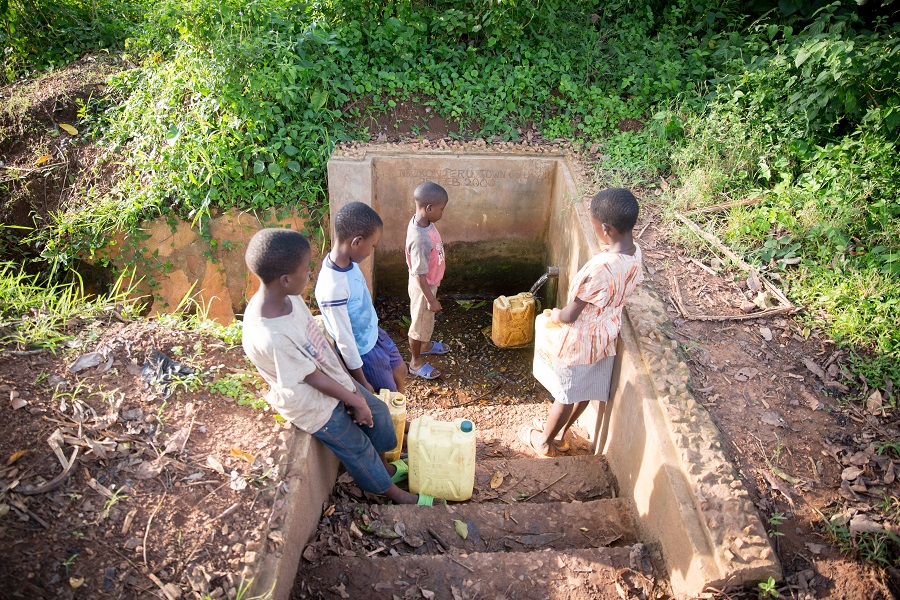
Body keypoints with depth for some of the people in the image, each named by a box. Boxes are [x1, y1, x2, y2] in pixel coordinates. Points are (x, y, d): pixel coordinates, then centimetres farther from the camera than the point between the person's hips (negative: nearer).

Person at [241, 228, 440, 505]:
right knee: (357, 448, 14)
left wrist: (352, 386, -6)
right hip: (315, 405, -7)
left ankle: (385, 466, 48)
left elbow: (321, 341, -6)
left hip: (335, 380, 7)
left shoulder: (287, 297, -16)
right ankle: (394, 493, 40)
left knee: (378, 411, 20)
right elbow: (315, 379, -27)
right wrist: (356, 401, -12)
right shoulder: (271, 338, -40)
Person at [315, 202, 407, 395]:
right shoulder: (333, 288, -37)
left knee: (400, 372, 28)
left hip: (374, 335, 8)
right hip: (362, 352, -8)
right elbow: (344, 341, -27)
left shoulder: (347, 261, -11)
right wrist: (362, 383, -17)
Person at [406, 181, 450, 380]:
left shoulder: (423, 221, -10)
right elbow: (419, 274, -29)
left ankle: (425, 345, 55)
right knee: (419, 322, 13)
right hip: (423, 287, -9)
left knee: (427, 319, 30)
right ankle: (416, 361, 34)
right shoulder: (419, 239, -38)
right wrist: (431, 299, -20)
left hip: (430, 283, 9)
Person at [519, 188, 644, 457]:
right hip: (606, 337, 7)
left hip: (581, 341, -7)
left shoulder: (600, 268, -36)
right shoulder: (635, 254, -10)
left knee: (567, 394, 14)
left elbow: (570, 315, -27)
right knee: (584, 392, 24)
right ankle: (559, 433, 46)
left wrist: (556, 315, -3)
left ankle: (543, 441, 36)